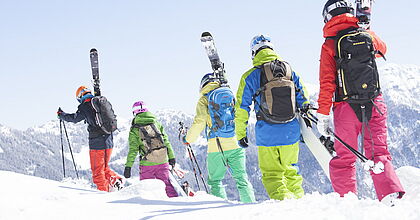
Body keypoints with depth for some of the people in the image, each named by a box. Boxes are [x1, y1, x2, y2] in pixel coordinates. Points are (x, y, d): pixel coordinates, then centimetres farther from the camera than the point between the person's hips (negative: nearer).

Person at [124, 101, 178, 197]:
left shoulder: (135, 129, -1)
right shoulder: (156, 123, 8)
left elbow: (133, 149, -6)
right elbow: (166, 141, 9)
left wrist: (128, 166, -4)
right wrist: (171, 157, 17)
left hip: (147, 163, -3)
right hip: (163, 161, 3)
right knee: (166, 183, 13)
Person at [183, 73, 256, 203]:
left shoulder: (204, 99, 2)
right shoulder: (231, 94, 13)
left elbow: (199, 123, -6)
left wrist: (188, 139, 8)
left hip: (216, 147, -3)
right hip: (235, 144, 3)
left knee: (215, 181, 7)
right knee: (241, 178, 8)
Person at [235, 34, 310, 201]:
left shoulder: (250, 76, -4)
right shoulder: (290, 71, 5)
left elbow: (242, 108, 0)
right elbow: (303, 100, 9)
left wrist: (241, 134, 9)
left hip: (267, 135, -3)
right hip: (291, 132, 3)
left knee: (272, 174, 7)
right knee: (291, 171, 20)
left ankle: (283, 197, -14)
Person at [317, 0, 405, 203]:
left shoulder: (329, 45, -4)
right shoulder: (368, 35, 5)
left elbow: (327, 83, -9)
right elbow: (382, 48, 30)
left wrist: (322, 113, -7)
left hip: (346, 107, -3)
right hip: (375, 105, 3)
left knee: (343, 159, 7)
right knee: (378, 153, 9)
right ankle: (392, 193, -9)